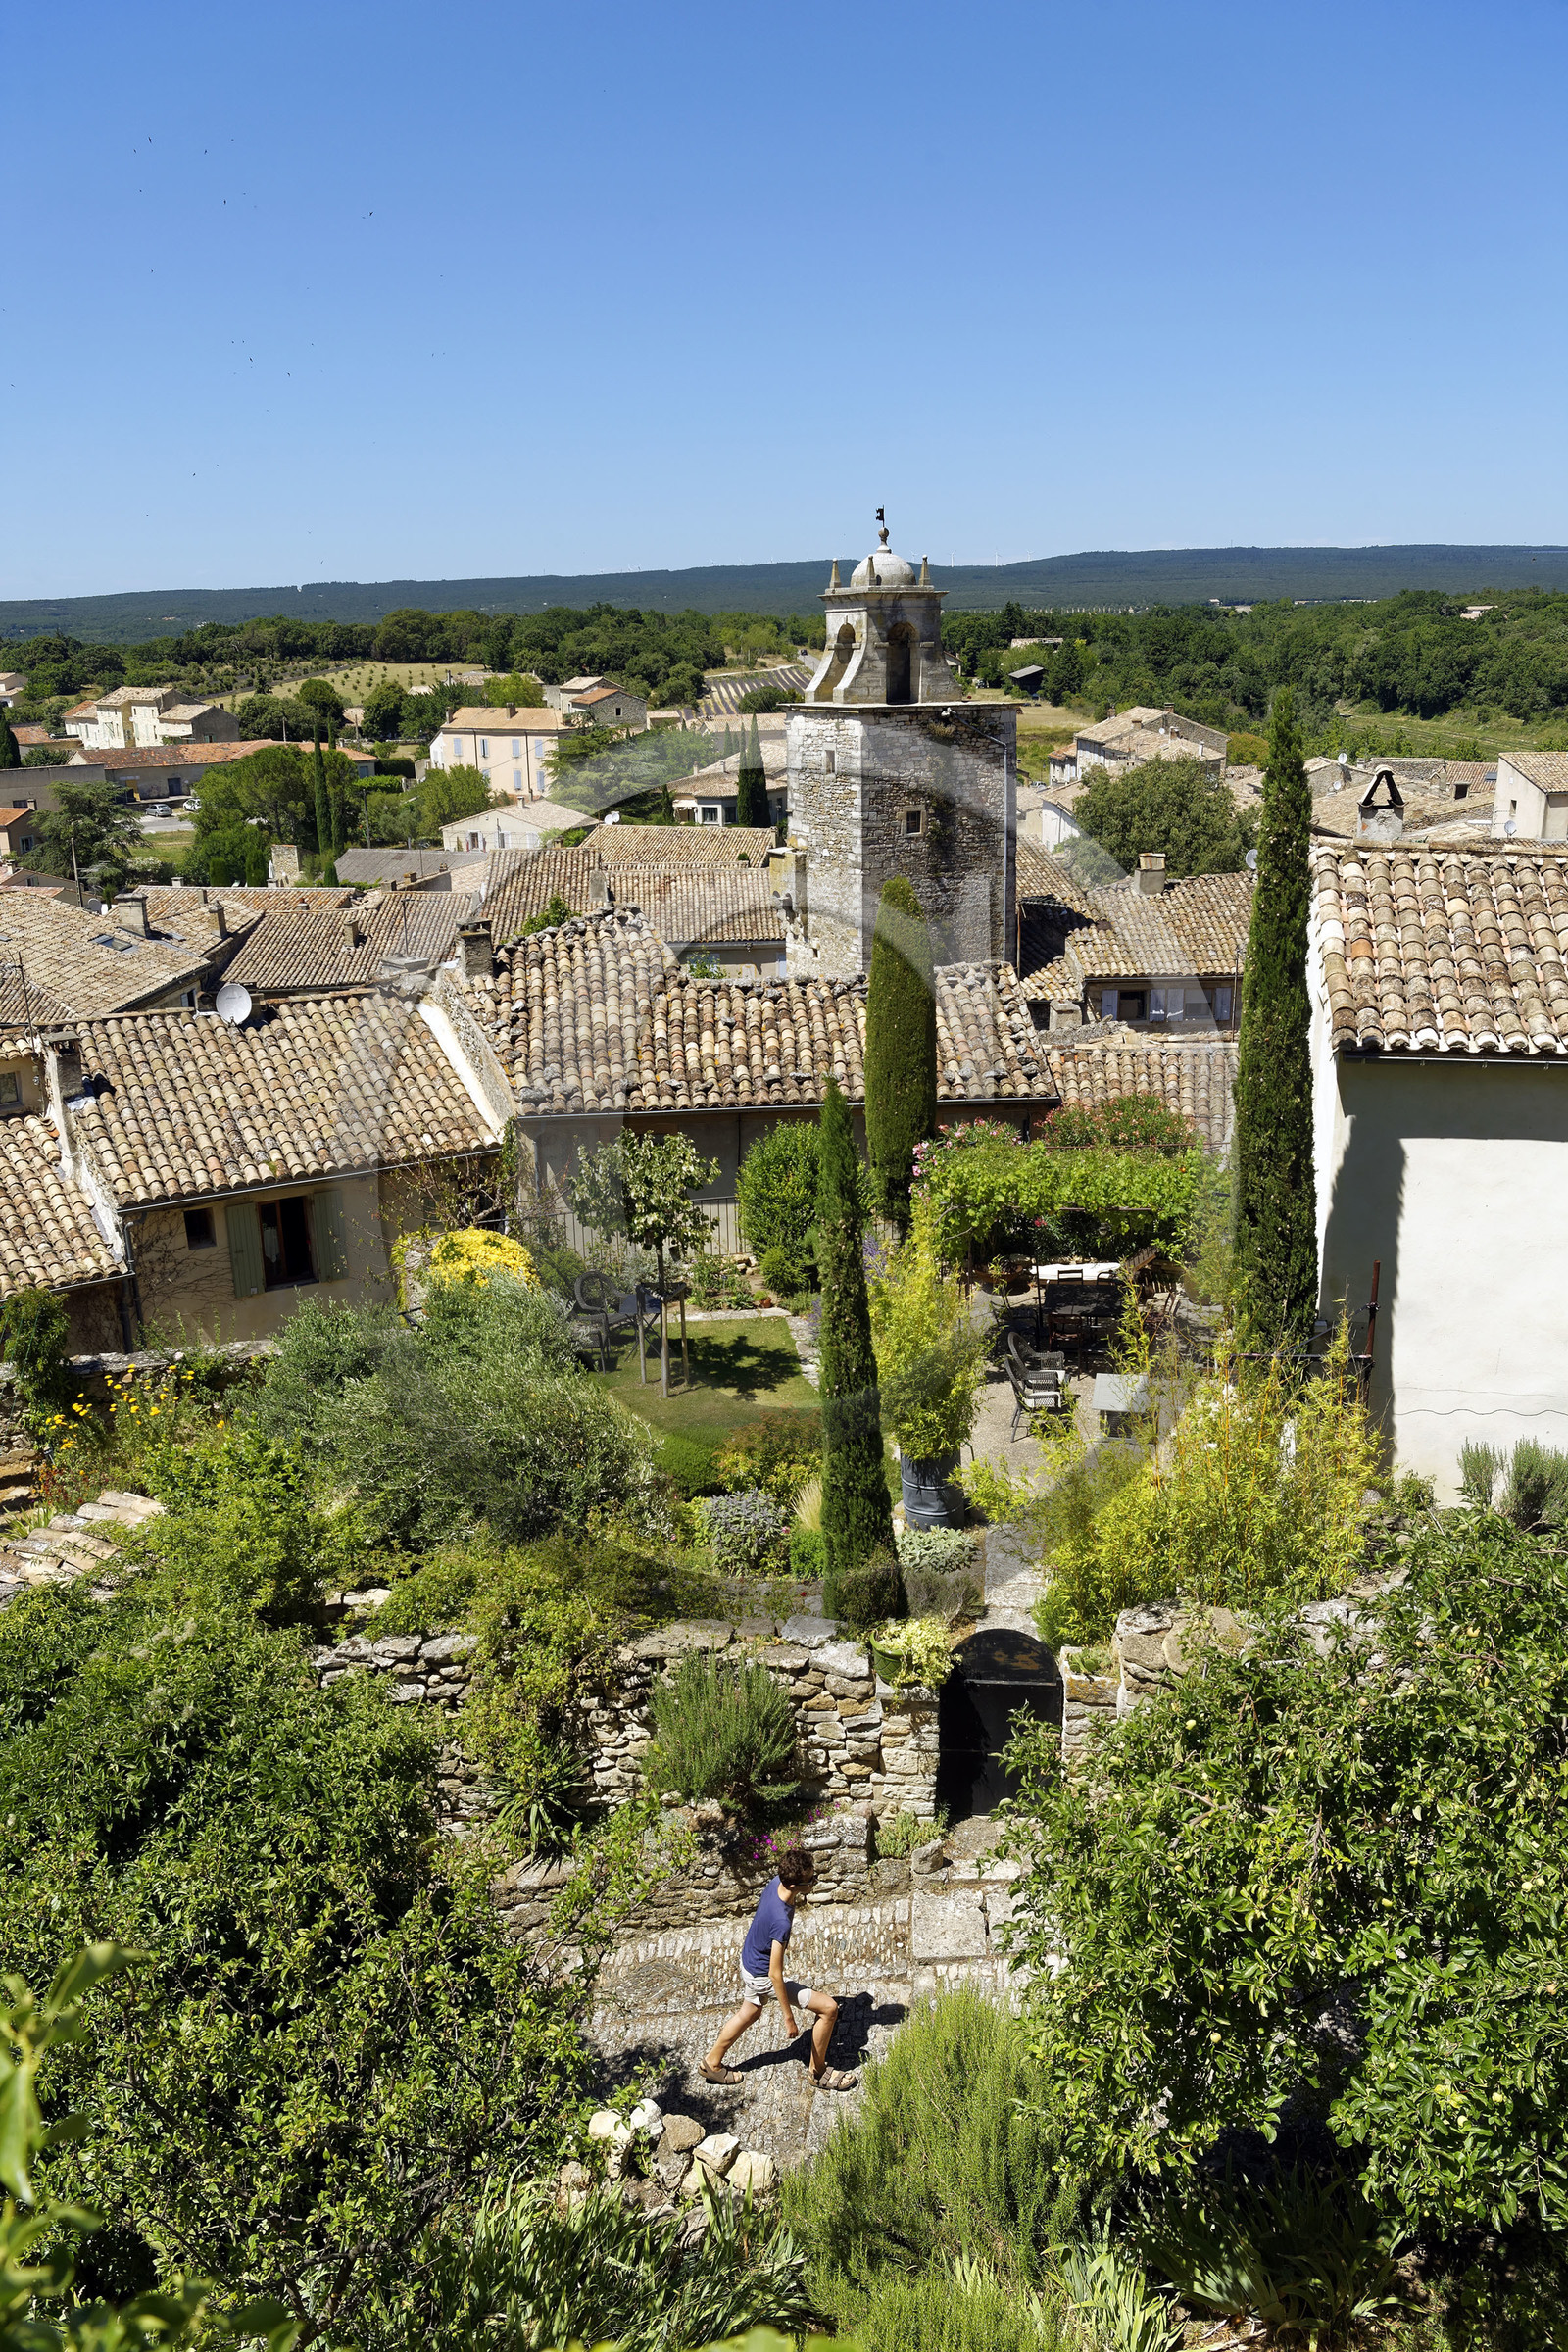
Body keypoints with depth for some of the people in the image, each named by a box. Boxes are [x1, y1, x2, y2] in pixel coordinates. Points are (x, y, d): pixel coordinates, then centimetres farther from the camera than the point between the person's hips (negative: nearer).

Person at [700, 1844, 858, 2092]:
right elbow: (775, 1974, -31)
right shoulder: (781, 1922, -39)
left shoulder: (775, 1883, -16)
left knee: (750, 2012, 34)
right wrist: (789, 2019, -23)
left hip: (749, 1959, 8)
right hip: (762, 1977, -8)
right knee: (829, 2008, -1)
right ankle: (818, 2071, 19)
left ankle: (713, 2063, 51)